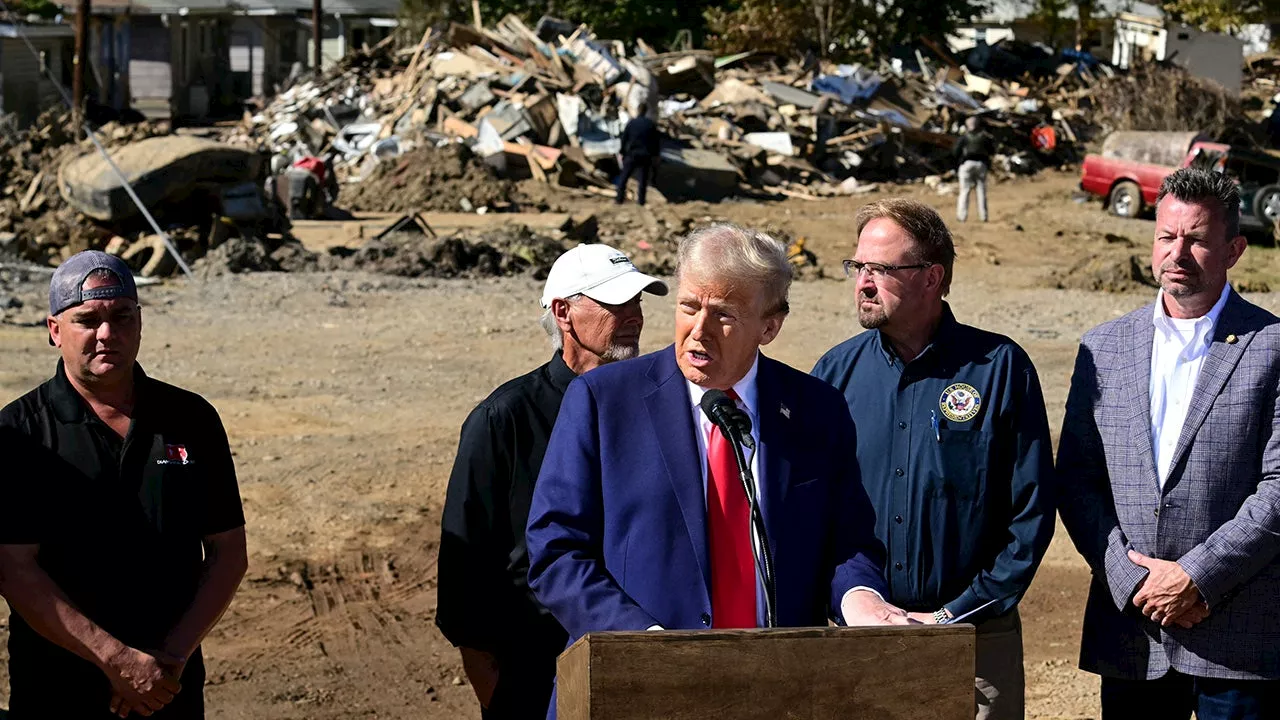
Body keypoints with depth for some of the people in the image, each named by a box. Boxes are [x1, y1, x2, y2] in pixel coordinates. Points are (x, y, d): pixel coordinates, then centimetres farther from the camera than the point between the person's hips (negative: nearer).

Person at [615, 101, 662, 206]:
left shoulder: (631, 123, -3)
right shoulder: (651, 124, -1)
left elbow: (624, 139, -2)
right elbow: (657, 141, 2)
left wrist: (622, 153, 6)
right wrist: (655, 155, 10)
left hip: (632, 154, -1)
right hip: (646, 156, 1)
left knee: (623, 177, 8)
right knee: (643, 179, 5)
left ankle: (620, 198, 5)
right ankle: (641, 200, 2)